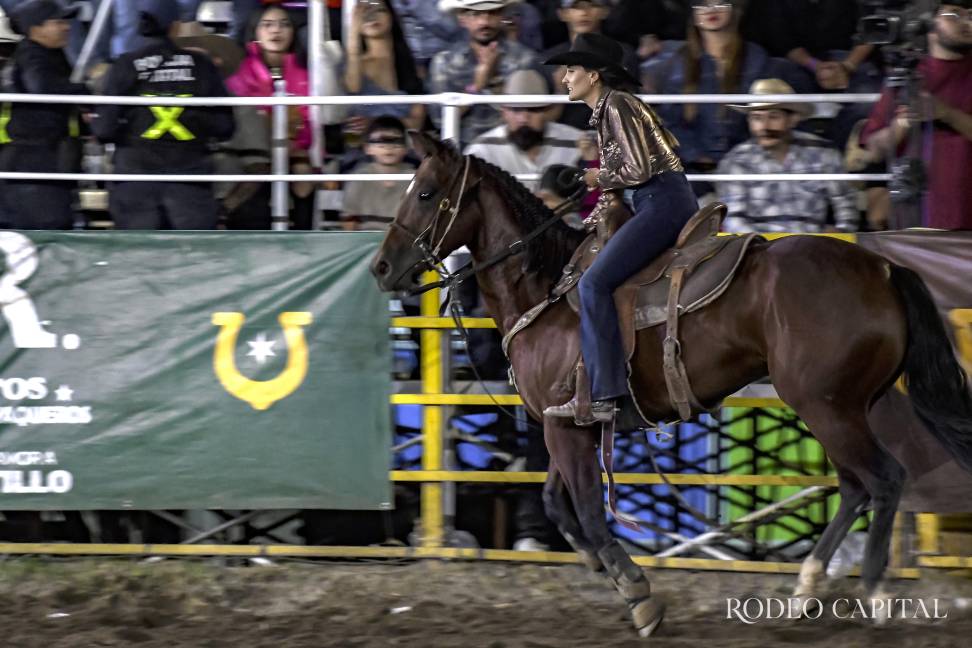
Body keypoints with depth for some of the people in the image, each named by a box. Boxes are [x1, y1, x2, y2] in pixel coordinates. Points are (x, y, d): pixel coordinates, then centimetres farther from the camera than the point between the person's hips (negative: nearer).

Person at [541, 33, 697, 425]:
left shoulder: (617, 106, -11)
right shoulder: (604, 112, 20)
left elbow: (638, 169, -19)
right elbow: (618, 177, 23)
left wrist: (597, 178, -3)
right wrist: (588, 226, 15)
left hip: (664, 201, -11)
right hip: (658, 205, 11)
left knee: (594, 283, -19)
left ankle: (600, 396, -25)